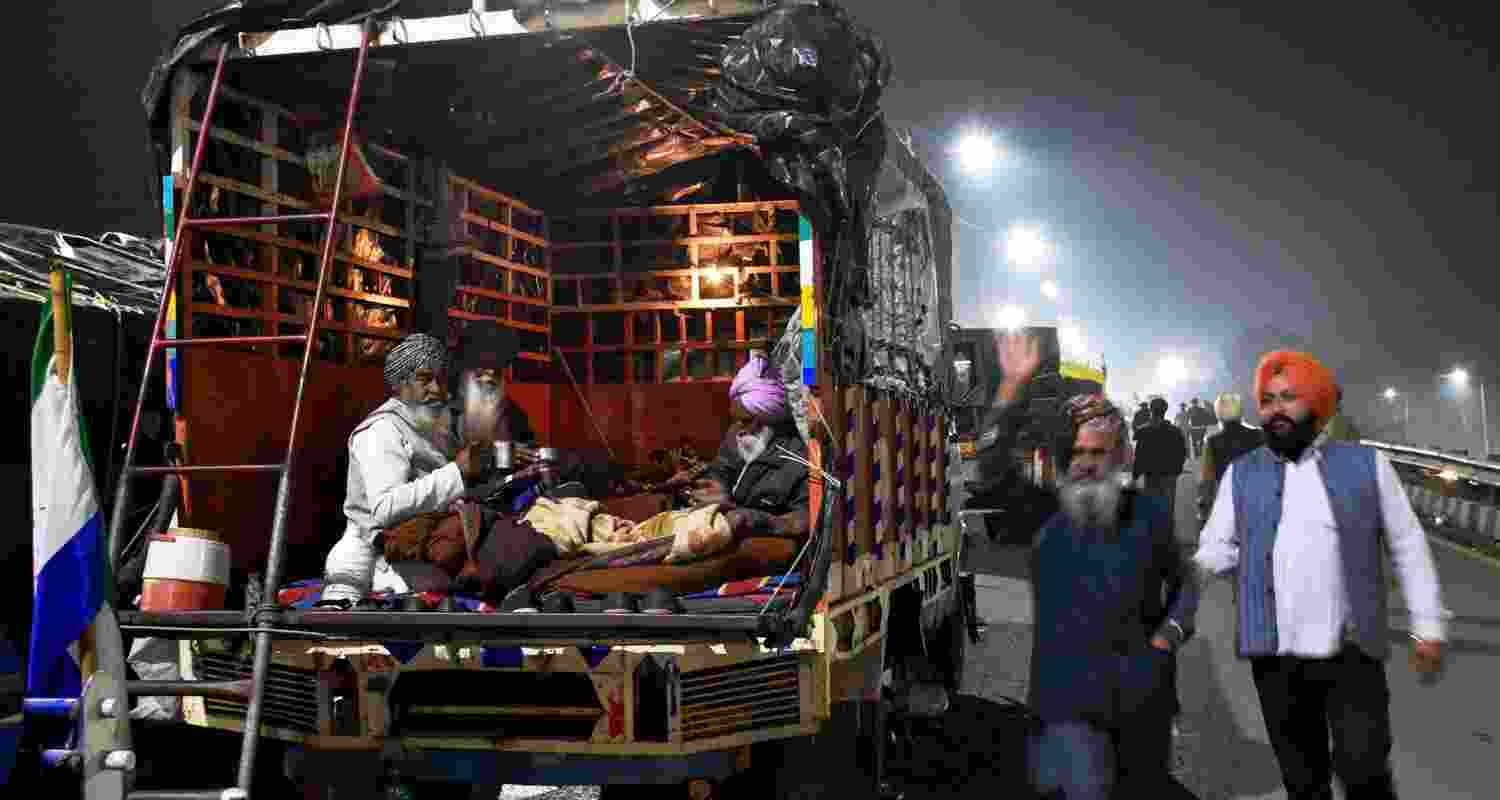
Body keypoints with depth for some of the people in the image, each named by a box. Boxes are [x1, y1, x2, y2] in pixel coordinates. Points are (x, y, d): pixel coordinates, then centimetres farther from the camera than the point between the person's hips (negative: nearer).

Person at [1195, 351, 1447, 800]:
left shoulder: (1366, 464, 5)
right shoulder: (1241, 474, 8)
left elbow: (1408, 546, 7)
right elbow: (1216, 549, 5)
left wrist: (1427, 626, 3)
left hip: (1353, 652, -1)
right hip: (1276, 656, 2)